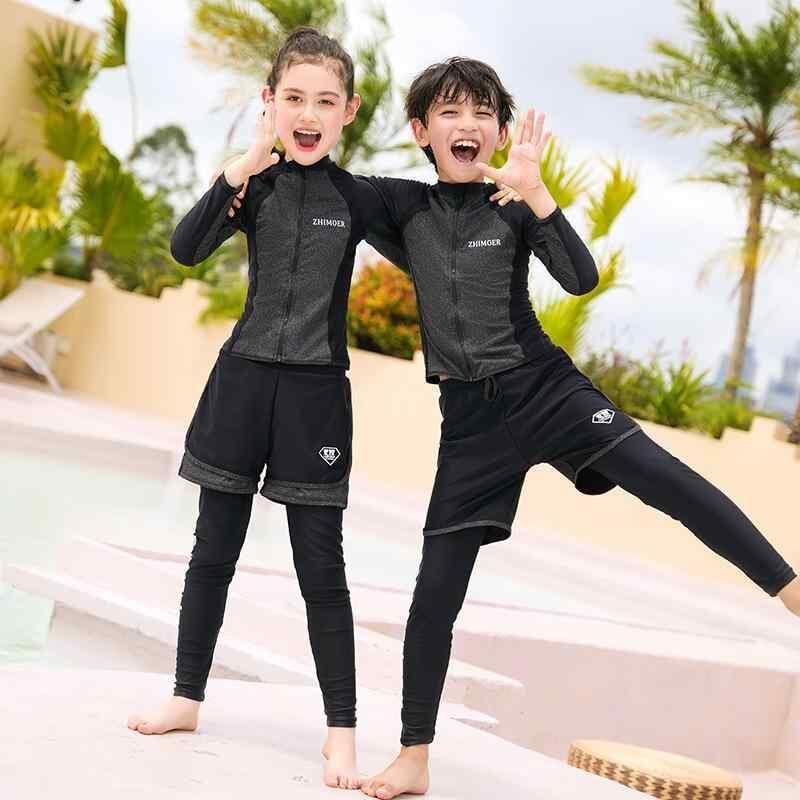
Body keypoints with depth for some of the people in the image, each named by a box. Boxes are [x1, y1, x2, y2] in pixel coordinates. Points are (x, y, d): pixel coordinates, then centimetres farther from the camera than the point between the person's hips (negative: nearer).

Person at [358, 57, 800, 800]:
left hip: (546, 389, -1)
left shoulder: (512, 210, -2)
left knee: (668, 480, -24)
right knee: (435, 593, 1)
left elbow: (583, 279, -16)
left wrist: (534, 190, -22)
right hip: (471, 416, 1)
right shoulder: (404, 203, 4)